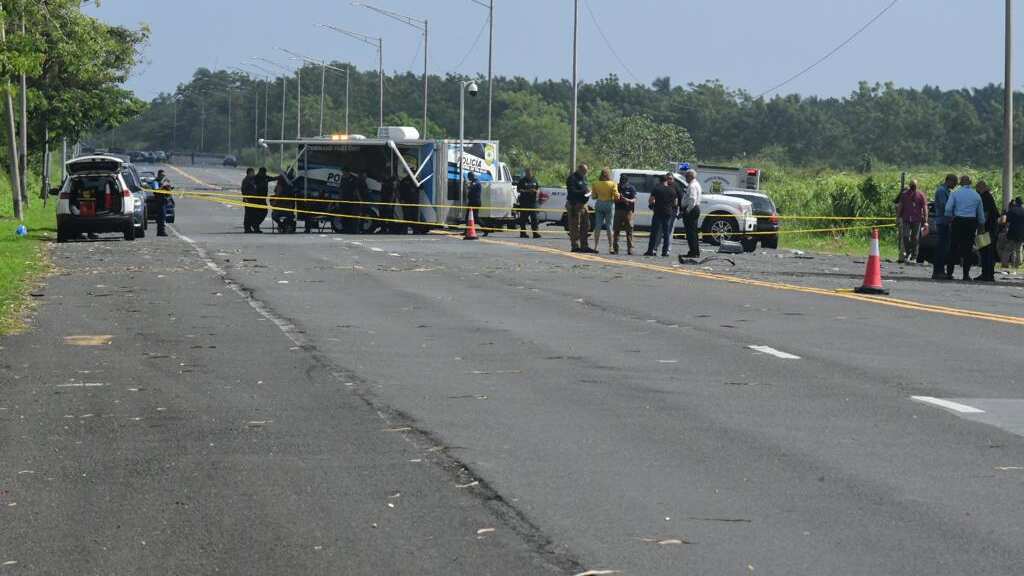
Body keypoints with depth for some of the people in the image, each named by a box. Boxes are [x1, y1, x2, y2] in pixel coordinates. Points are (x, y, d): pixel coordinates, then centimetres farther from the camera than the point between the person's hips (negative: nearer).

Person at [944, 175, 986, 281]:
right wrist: (981, 224, 22)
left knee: (954, 247, 5)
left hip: (958, 222, -2)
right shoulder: (976, 195, 7)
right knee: (968, 248, 5)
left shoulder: (955, 193, -1)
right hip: (971, 223, 2)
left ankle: (949, 271, 4)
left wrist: (951, 218, 9)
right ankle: (966, 274, 3)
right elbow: (981, 213, 11)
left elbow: (948, 209, -8)